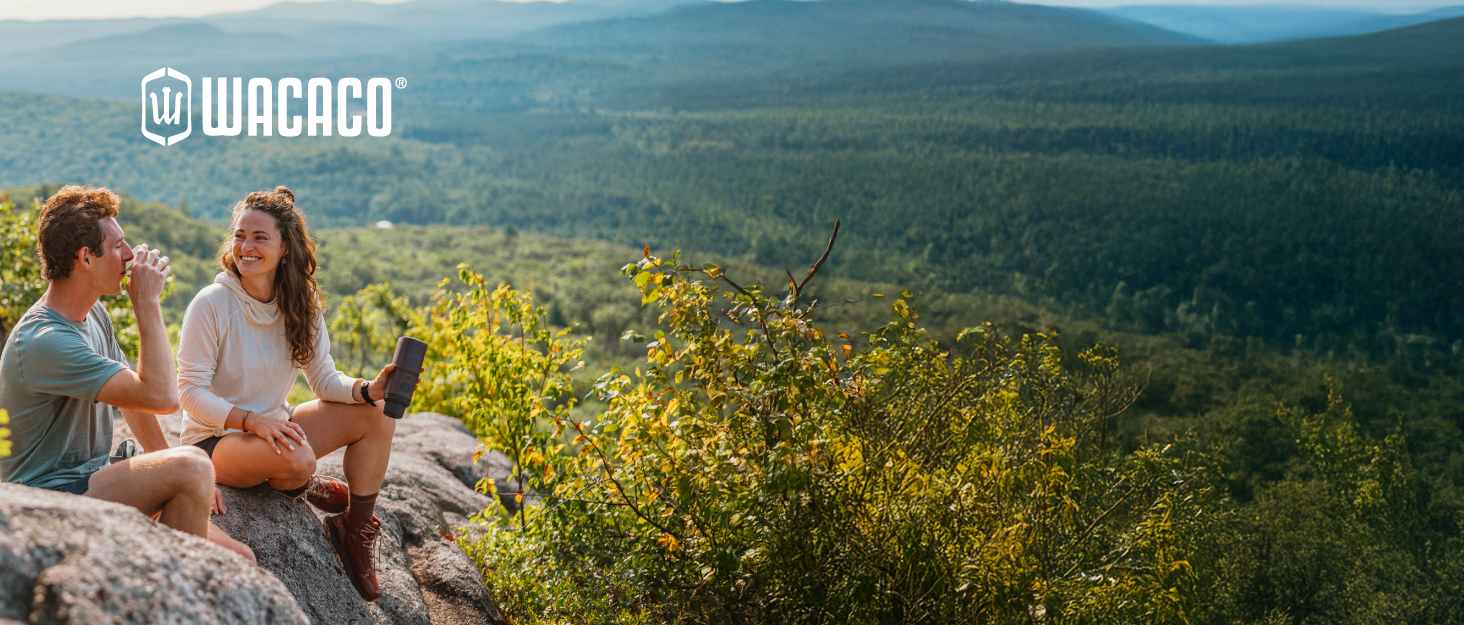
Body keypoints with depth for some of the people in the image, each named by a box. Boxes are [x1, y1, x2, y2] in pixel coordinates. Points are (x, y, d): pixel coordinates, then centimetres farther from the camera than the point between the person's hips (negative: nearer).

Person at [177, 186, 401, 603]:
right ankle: (303, 490, 2)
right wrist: (251, 420, -31)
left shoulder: (300, 306, -2)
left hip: (273, 428, 6)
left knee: (377, 414, -12)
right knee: (297, 457, -37)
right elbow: (190, 393, -17)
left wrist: (370, 389, -22)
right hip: (215, 441, -6)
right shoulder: (211, 305, -18)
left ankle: (355, 532, 0)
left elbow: (324, 379, -1)